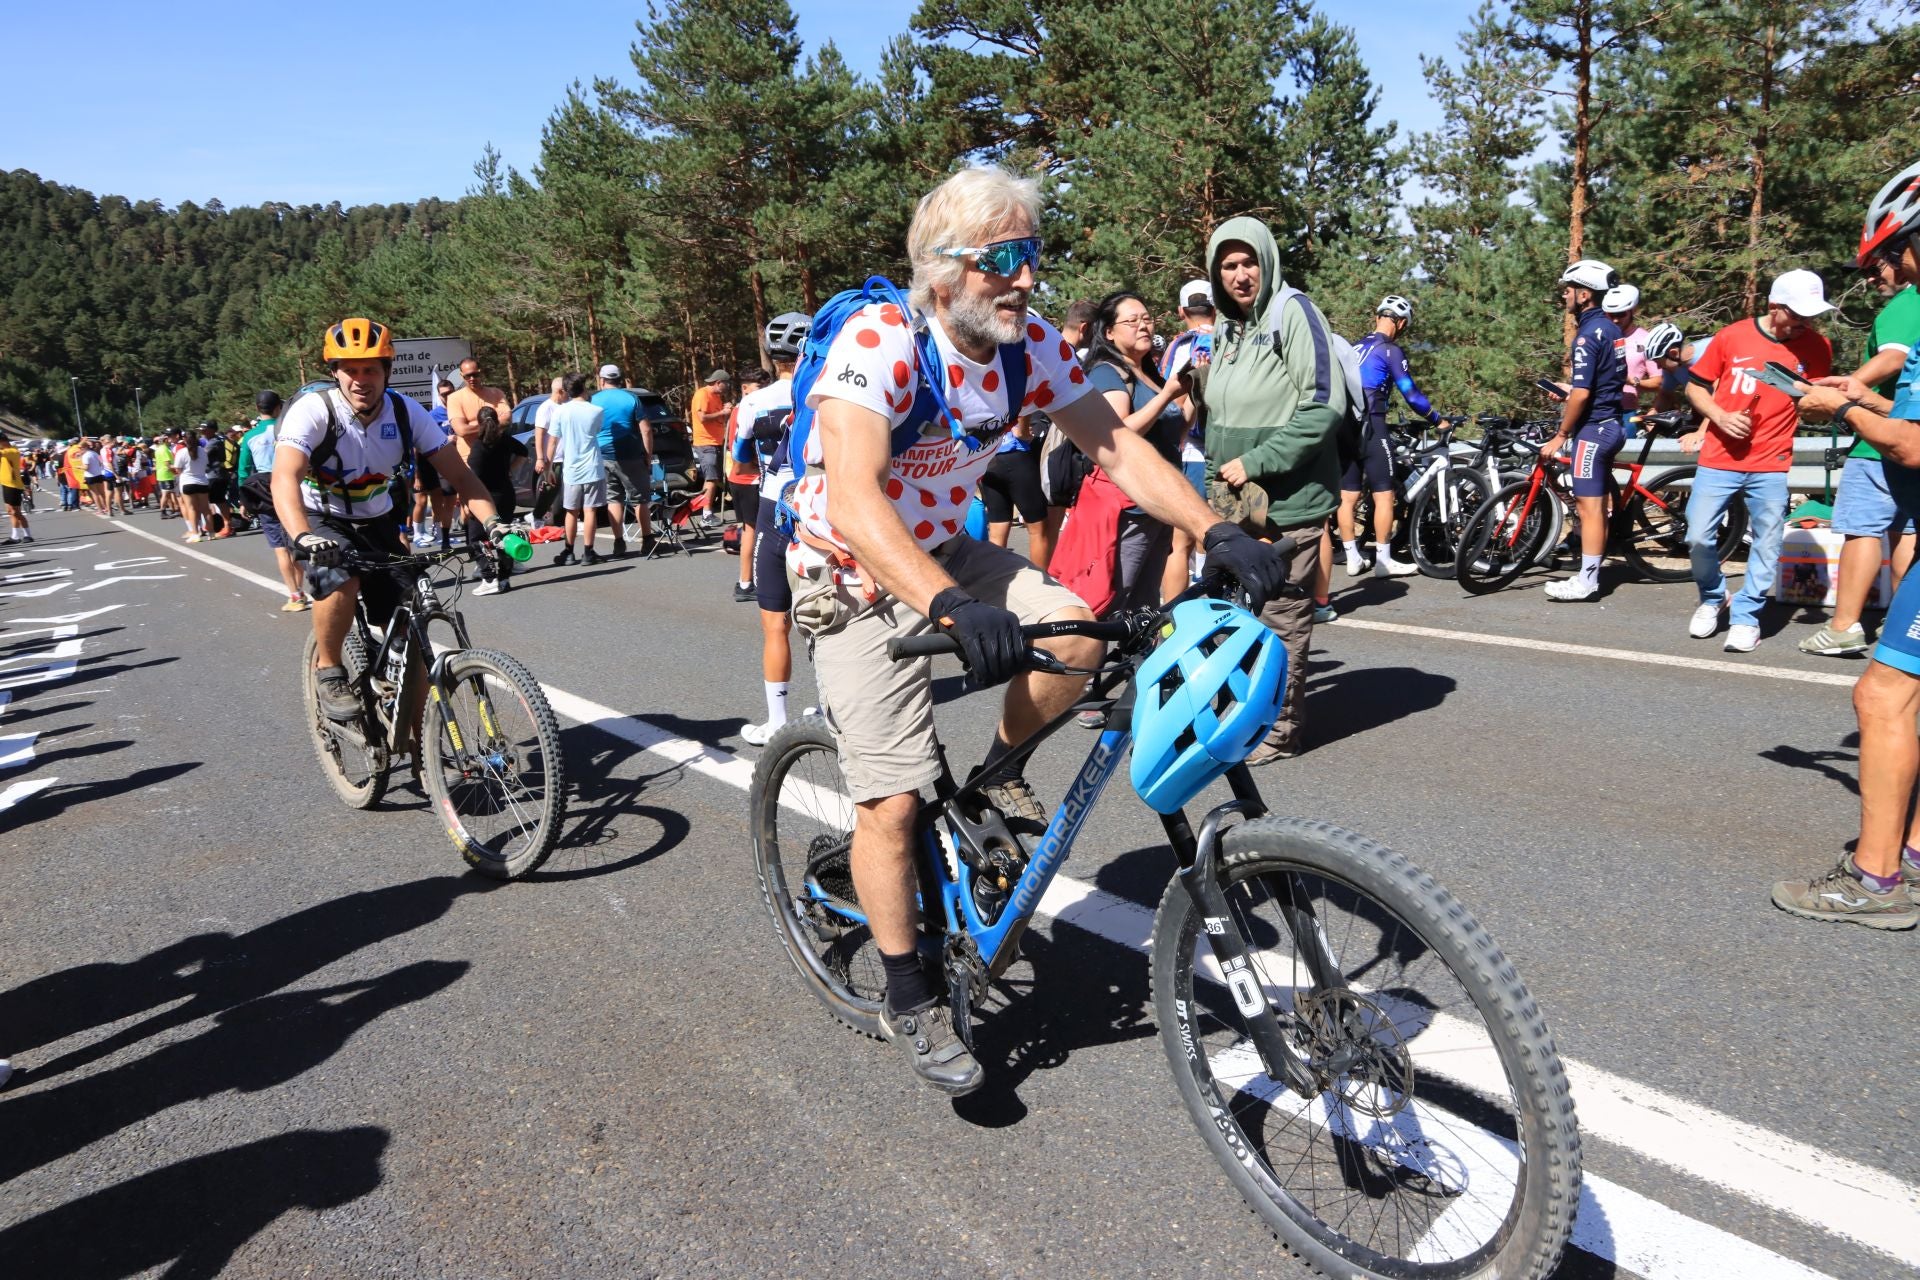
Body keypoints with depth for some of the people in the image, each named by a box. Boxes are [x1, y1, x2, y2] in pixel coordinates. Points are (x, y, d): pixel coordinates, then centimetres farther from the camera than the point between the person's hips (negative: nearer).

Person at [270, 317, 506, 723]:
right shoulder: (312, 410, -24)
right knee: (341, 577, -38)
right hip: (320, 521, -3)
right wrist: (304, 538, -56)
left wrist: (492, 522, -34)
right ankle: (328, 671, -11)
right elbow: (285, 478, -37)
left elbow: (459, 474, -16)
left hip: (376, 522, 3)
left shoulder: (406, 412, -14)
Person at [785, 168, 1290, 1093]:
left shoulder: (1032, 346, -9)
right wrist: (950, 607, -54)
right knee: (894, 800, -8)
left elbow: (1116, 447, -7)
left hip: (947, 554, 5)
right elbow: (852, 501, -40)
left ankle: (998, 774, 8)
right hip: (856, 578, -5)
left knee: (1077, 634, -22)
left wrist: (1218, 533, -20)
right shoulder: (878, 344, -28)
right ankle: (908, 1000, 13)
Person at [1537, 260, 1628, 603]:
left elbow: (1581, 394, -21)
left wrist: (1560, 435, -16)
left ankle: (1586, 582, -4)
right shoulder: (1611, 329, 13)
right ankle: (1591, 574, 19)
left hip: (1593, 427, -10)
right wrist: (1571, 391, 26)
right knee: (1597, 505, 13)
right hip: (1611, 424, 10)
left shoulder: (1588, 334, -17)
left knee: (1589, 506, -7)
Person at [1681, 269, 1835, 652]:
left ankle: (1746, 616, 15)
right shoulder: (1732, 336, -3)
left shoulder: (1816, 347, 0)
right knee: (1699, 536, -3)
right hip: (1718, 459, -1)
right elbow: (1696, 386, 5)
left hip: (1770, 465, 1)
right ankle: (1712, 598, 23)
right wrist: (1720, 417, -11)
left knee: (1767, 544, 1)